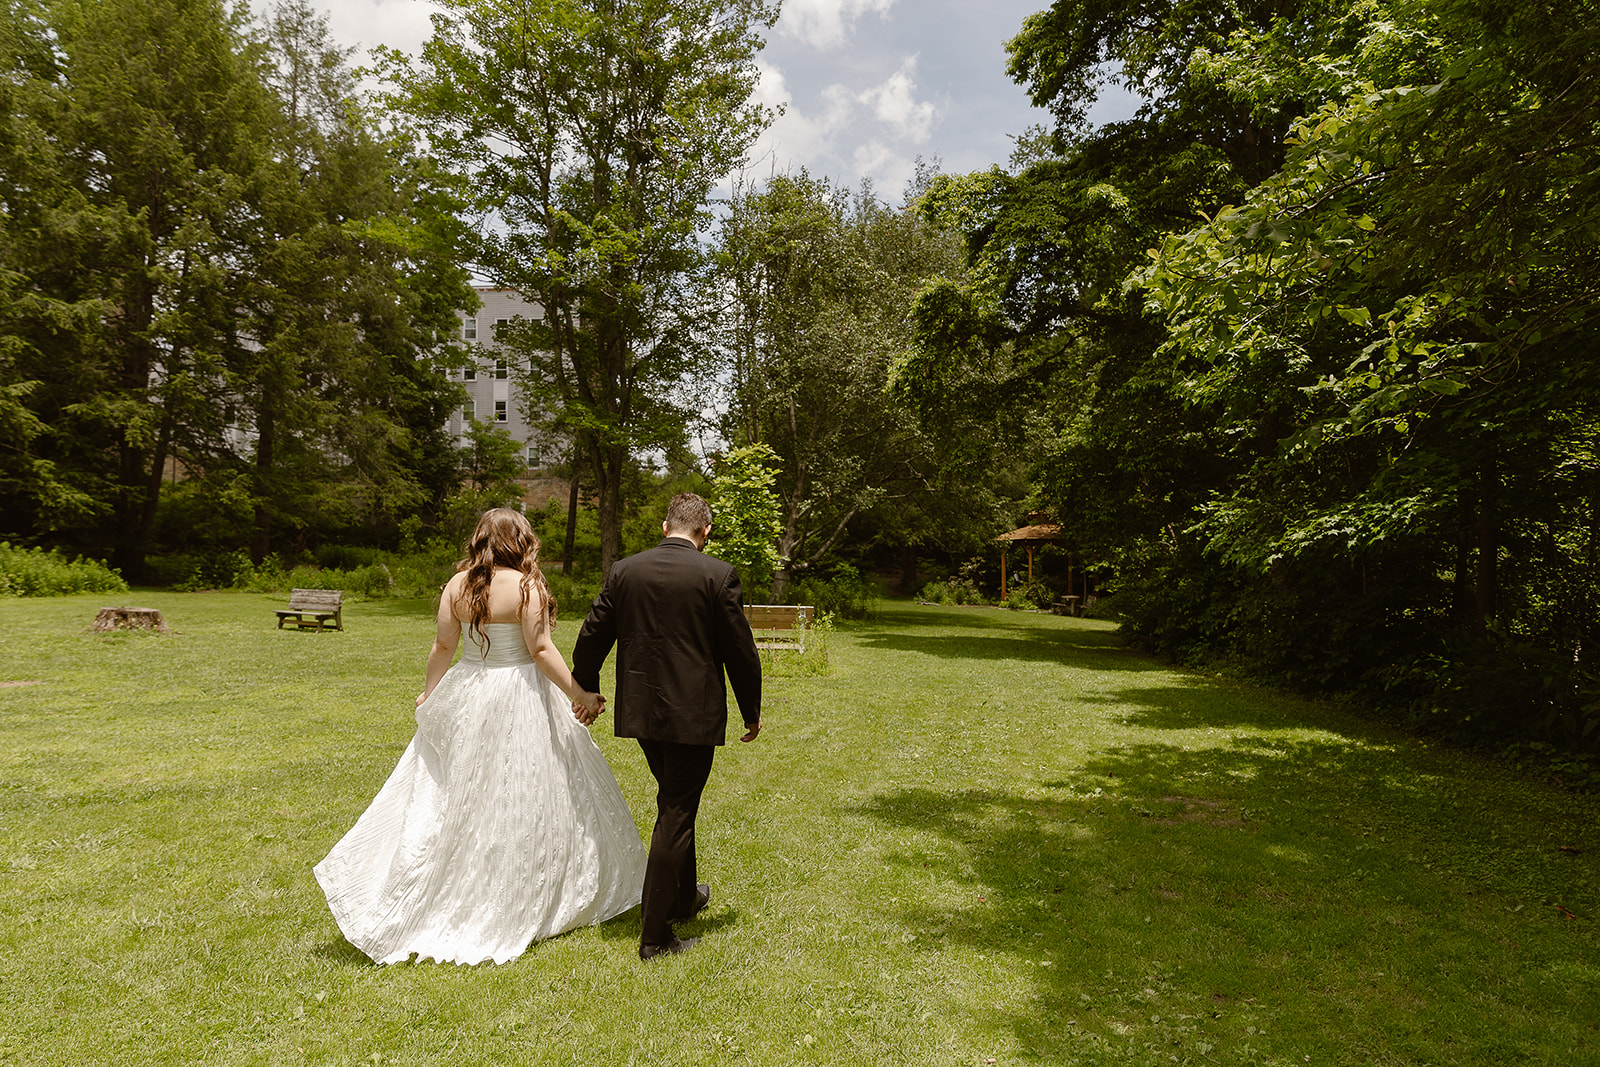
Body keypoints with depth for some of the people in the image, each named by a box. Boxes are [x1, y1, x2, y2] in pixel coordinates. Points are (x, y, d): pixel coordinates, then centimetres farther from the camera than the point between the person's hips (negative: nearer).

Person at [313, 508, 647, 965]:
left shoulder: (458, 584, 1)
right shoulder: (525, 586, -13)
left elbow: (442, 646, 4)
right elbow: (540, 651, -15)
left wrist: (429, 695, 17)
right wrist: (578, 694, -10)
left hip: (465, 699, 5)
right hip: (518, 702, -5)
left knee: (452, 793, 16)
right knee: (516, 799, 6)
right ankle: (518, 906, 18)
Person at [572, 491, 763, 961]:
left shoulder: (624, 570, 0)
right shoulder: (718, 575, -11)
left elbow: (591, 637, 6)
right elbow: (740, 650, -7)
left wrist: (586, 692, 21)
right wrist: (752, 711, 6)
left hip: (640, 711, 5)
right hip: (693, 715, -5)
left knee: (677, 803, 24)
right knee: (676, 814, 5)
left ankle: (684, 896, 41)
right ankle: (655, 934, 12)